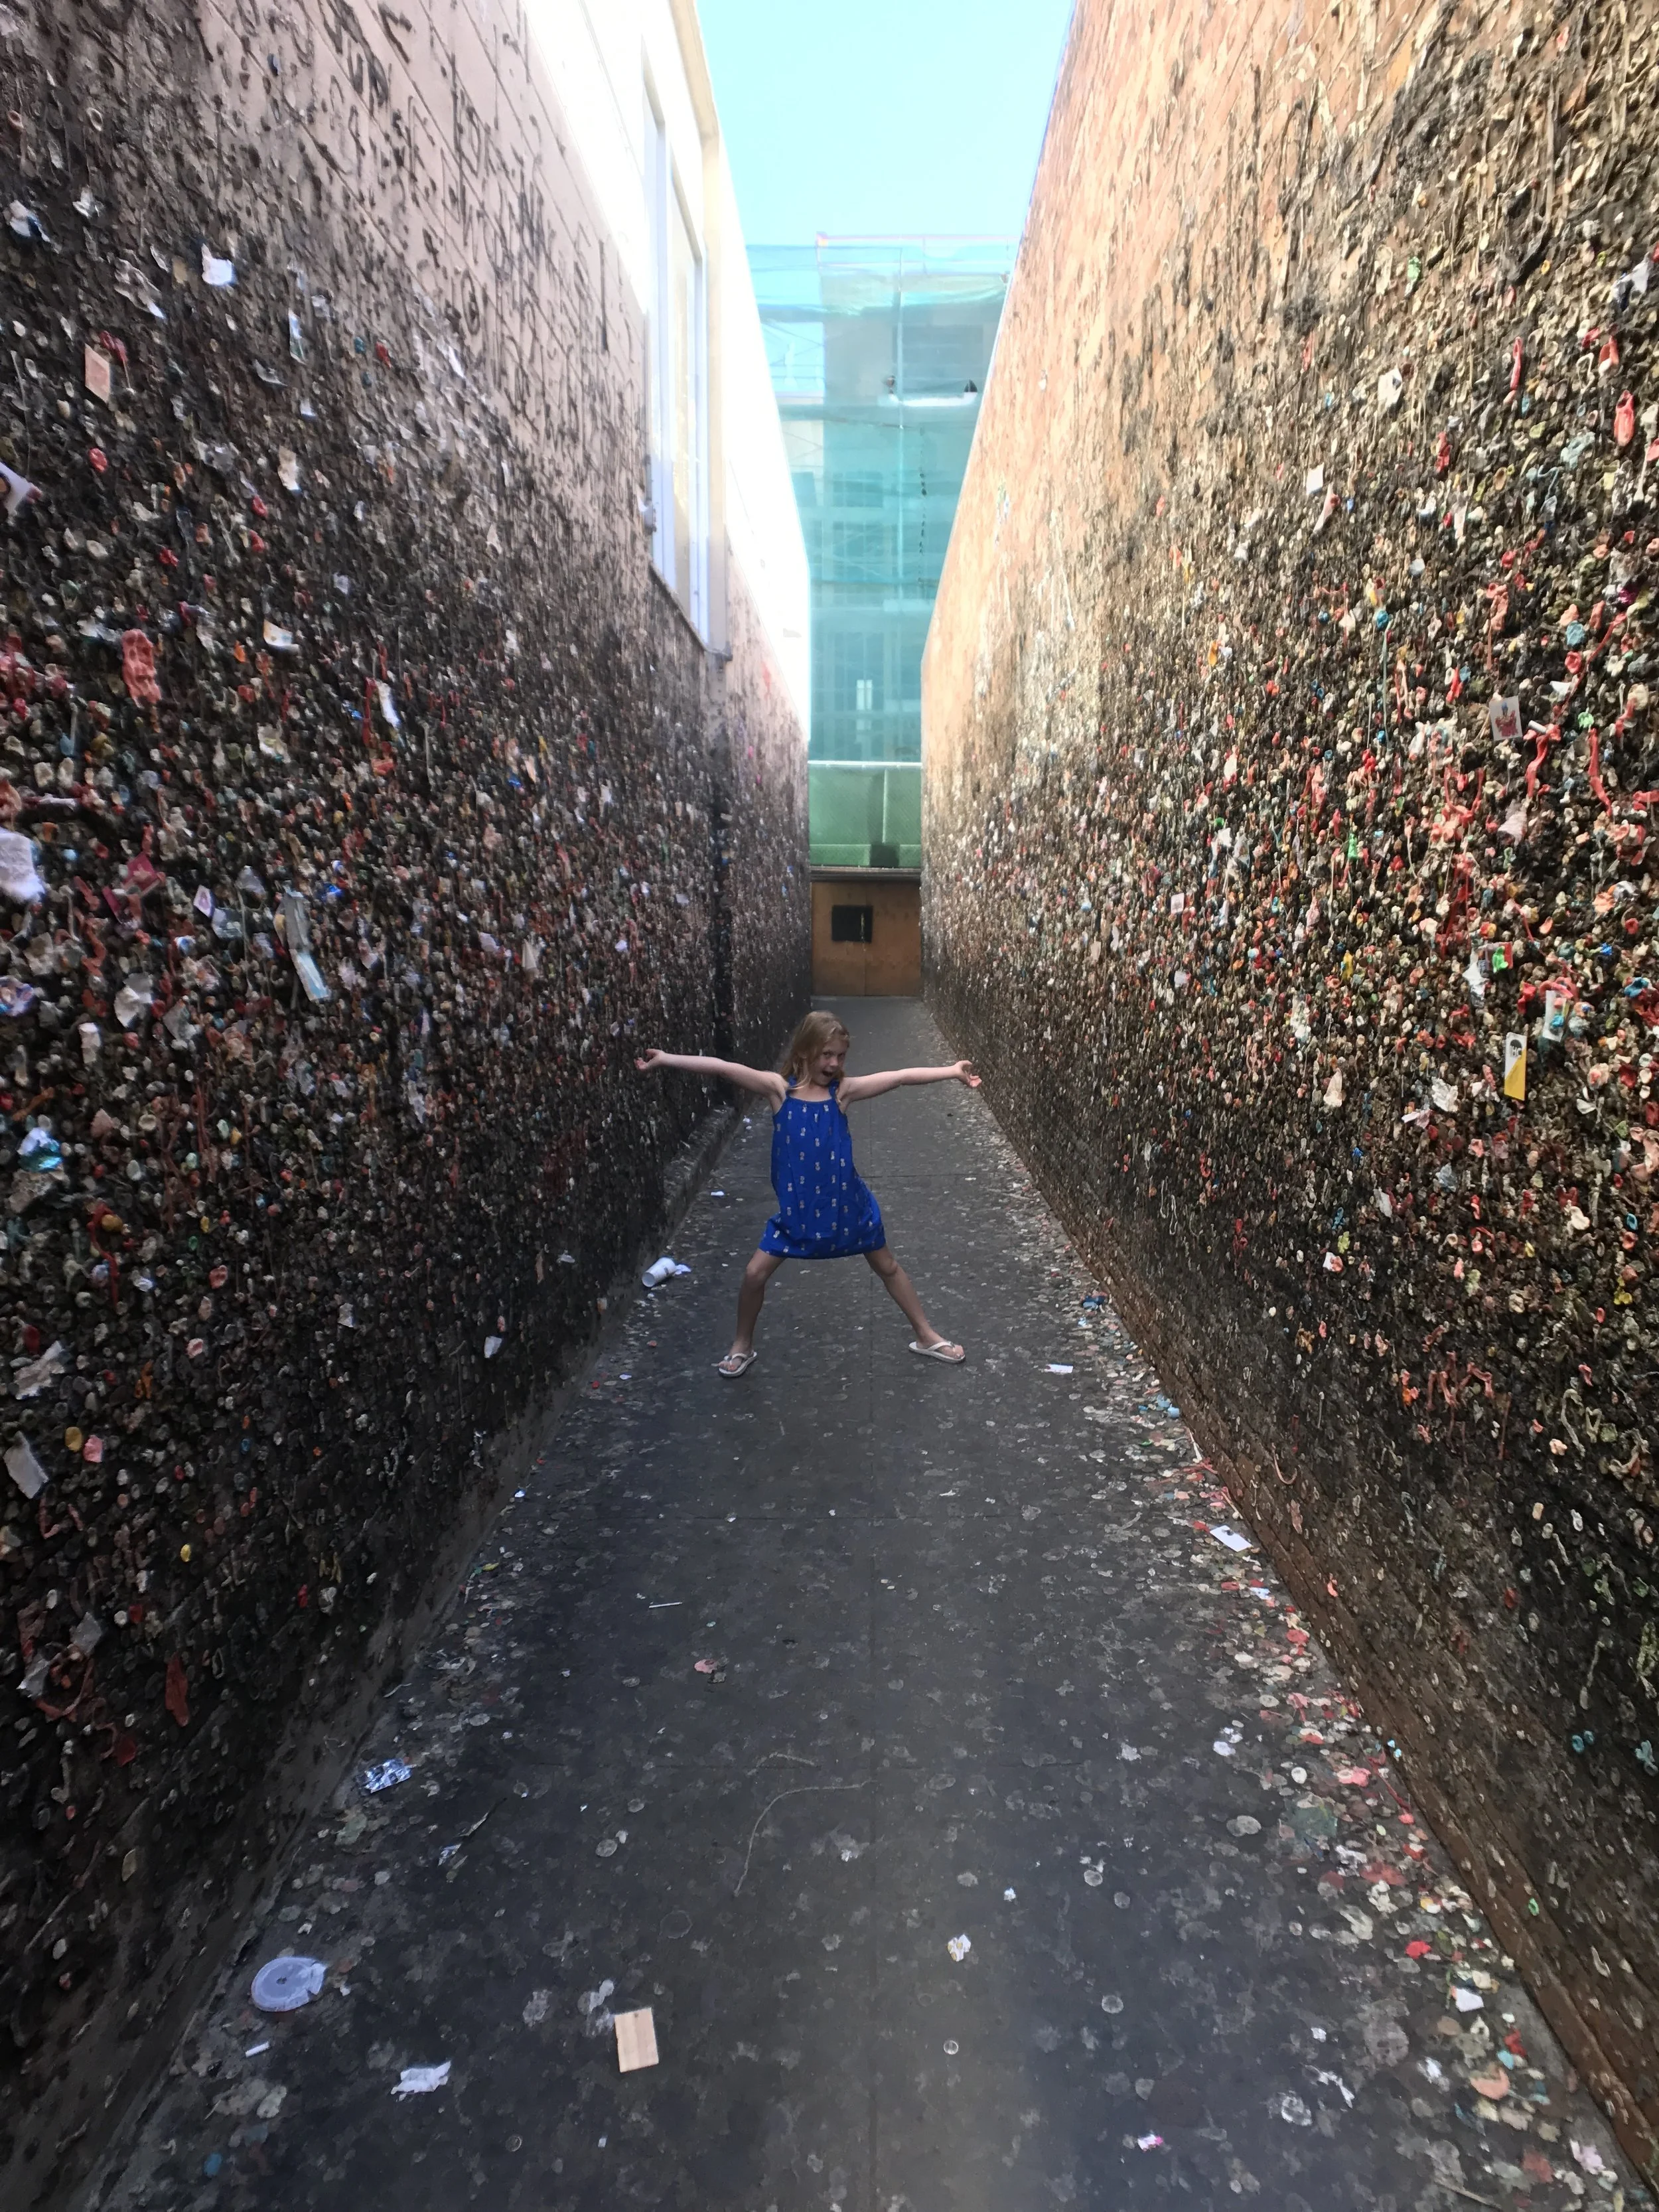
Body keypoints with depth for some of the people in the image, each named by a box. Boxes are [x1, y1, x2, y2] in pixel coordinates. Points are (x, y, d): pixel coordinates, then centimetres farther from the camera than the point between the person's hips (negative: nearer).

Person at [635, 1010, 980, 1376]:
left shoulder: (842, 1091, -9)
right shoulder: (779, 1089, -10)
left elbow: (901, 1076, -15)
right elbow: (723, 1068, -20)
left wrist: (952, 1071, -21)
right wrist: (665, 1059, -25)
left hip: (847, 1202, 0)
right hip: (797, 1206, 0)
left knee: (888, 1267, 15)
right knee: (755, 1273, 1)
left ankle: (926, 1336, 36)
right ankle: (742, 1346, 28)